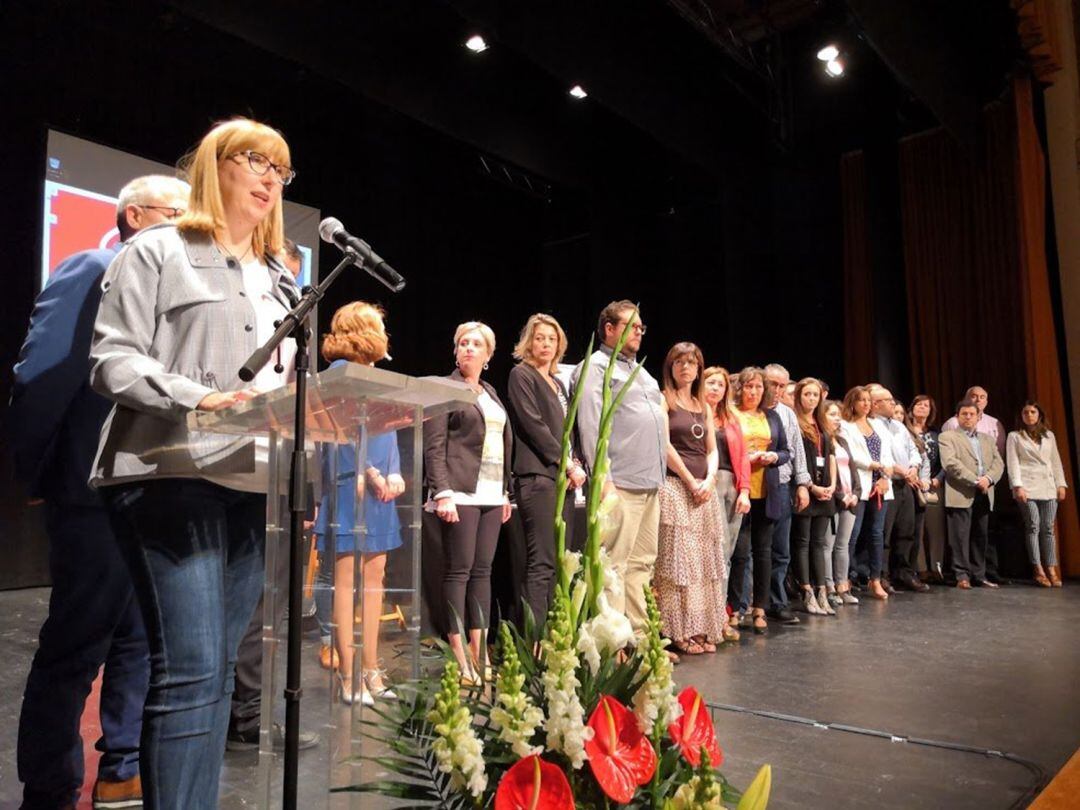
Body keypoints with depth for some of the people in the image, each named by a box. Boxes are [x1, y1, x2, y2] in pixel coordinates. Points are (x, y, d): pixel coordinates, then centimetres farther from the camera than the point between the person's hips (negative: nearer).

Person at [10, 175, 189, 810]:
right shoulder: (93, 271, -7)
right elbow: (42, 376, -14)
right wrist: (37, 476, -8)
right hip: (100, 497, -8)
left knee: (143, 639, 15)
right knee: (75, 650, 3)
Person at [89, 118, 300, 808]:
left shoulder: (279, 281, 23)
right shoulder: (159, 252, 4)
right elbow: (112, 361, -5)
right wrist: (198, 397, -20)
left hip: (254, 485, 6)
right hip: (171, 475, -6)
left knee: (219, 668, 10)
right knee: (191, 671, -11)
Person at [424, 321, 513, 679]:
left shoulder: (490, 392, 19)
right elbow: (434, 446, -9)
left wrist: (505, 491, 17)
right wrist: (443, 493, -17)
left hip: (491, 494, 7)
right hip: (460, 492, -7)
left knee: (483, 570, 7)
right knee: (459, 569, -4)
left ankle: (478, 650, 13)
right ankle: (458, 654, 2)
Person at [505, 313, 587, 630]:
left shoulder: (557, 383, 23)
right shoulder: (521, 375, 0)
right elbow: (534, 426, -10)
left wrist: (576, 464, 3)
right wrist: (567, 464, -10)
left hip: (563, 477, 8)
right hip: (538, 476, -8)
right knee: (541, 562, -12)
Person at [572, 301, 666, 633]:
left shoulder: (639, 371, 23)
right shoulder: (596, 367, -3)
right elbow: (591, 427, -13)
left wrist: (658, 475, 17)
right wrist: (604, 480, -19)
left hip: (650, 484, 9)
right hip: (621, 483, -9)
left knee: (642, 562, 12)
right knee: (614, 565, -7)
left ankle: (640, 634, 19)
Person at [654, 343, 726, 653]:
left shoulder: (704, 406, 18)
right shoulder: (664, 400, 0)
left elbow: (711, 450, 15)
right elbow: (664, 445, -10)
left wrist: (709, 481, -3)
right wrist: (691, 482, -11)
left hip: (704, 489, 7)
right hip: (675, 486, -6)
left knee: (704, 559, 7)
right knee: (678, 559, -6)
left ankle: (702, 629, 14)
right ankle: (679, 632, -1)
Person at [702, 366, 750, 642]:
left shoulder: (732, 420, 22)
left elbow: (742, 456, 16)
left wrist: (744, 490, 5)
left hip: (734, 488, 6)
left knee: (726, 554, 6)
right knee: (719, 551, -11)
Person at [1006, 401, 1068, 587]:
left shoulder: (1049, 435, 17)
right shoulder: (1014, 436, 6)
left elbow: (1056, 461, 15)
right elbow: (1013, 463, -2)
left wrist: (1061, 484, 7)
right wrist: (1017, 486, -12)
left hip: (1048, 487, 3)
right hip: (1028, 487, -3)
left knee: (1048, 529, 1)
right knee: (1033, 527, -7)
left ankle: (1051, 569, 3)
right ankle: (1039, 570, -5)